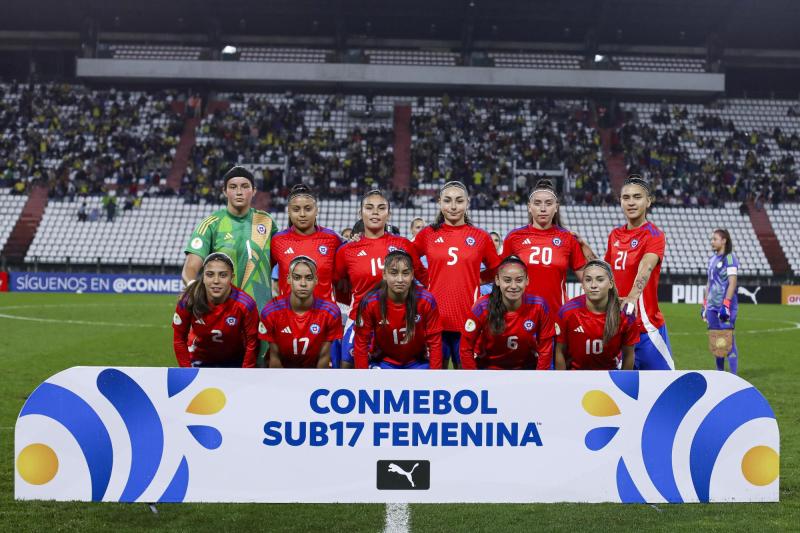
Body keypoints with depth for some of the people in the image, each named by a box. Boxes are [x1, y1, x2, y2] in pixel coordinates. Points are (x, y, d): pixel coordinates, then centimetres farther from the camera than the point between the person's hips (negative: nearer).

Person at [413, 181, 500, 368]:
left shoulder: (481, 236, 4)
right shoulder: (427, 234, 5)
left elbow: (496, 270, 16)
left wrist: (475, 278, 4)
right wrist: (428, 279, 4)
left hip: (468, 317, 0)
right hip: (435, 315, 0)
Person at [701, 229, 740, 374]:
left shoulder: (729, 259, -7)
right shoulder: (712, 259, 17)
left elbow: (732, 283, -14)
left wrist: (726, 304, -20)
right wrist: (705, 304, 21)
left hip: (726, 304, -8)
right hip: (712, 305, 8)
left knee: (727, 340, -9)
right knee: (715, 341, 10)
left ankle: (734, 375, -6)